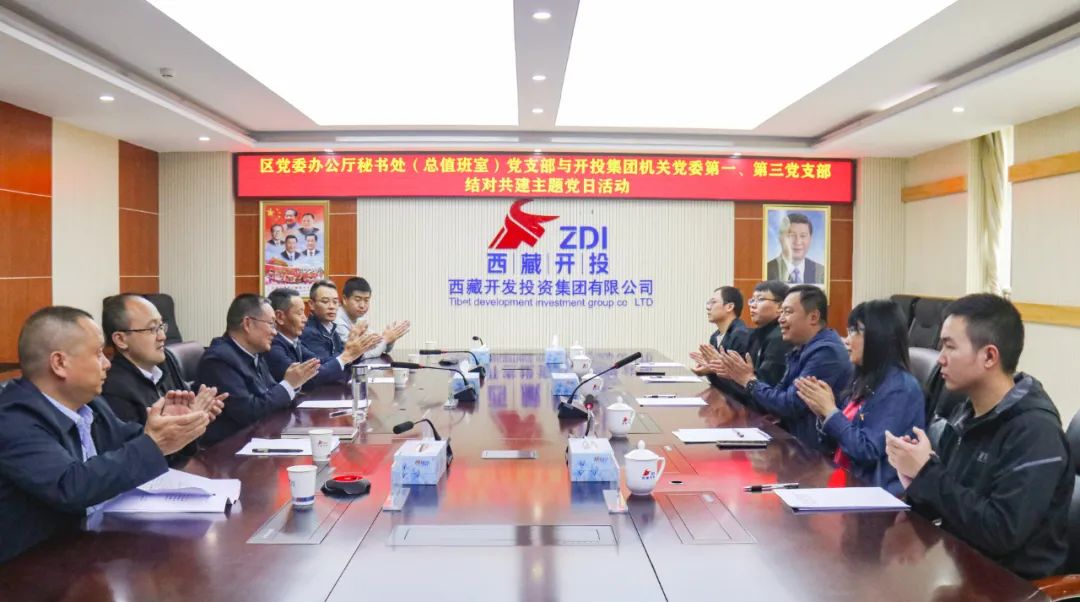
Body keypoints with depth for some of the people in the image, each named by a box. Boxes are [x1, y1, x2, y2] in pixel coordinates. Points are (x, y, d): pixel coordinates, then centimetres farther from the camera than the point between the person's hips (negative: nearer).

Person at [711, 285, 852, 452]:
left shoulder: (826, 351, -20)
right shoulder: (801, 349, 12)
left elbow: (790, 406, -22)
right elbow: (778, 395, 9)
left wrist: (749, 380, -10)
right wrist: (740, 378, -3)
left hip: (813, 449, -8)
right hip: (793, 439, 8)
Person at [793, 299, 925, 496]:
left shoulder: (899, 389, -15)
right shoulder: (865, 380, 10)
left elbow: (868, 451, -21)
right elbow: (837, 442, 14)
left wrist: (830, 410, -15)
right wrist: (822, 411, -4)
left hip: (876, 491, -7)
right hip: (847, 481, 7)